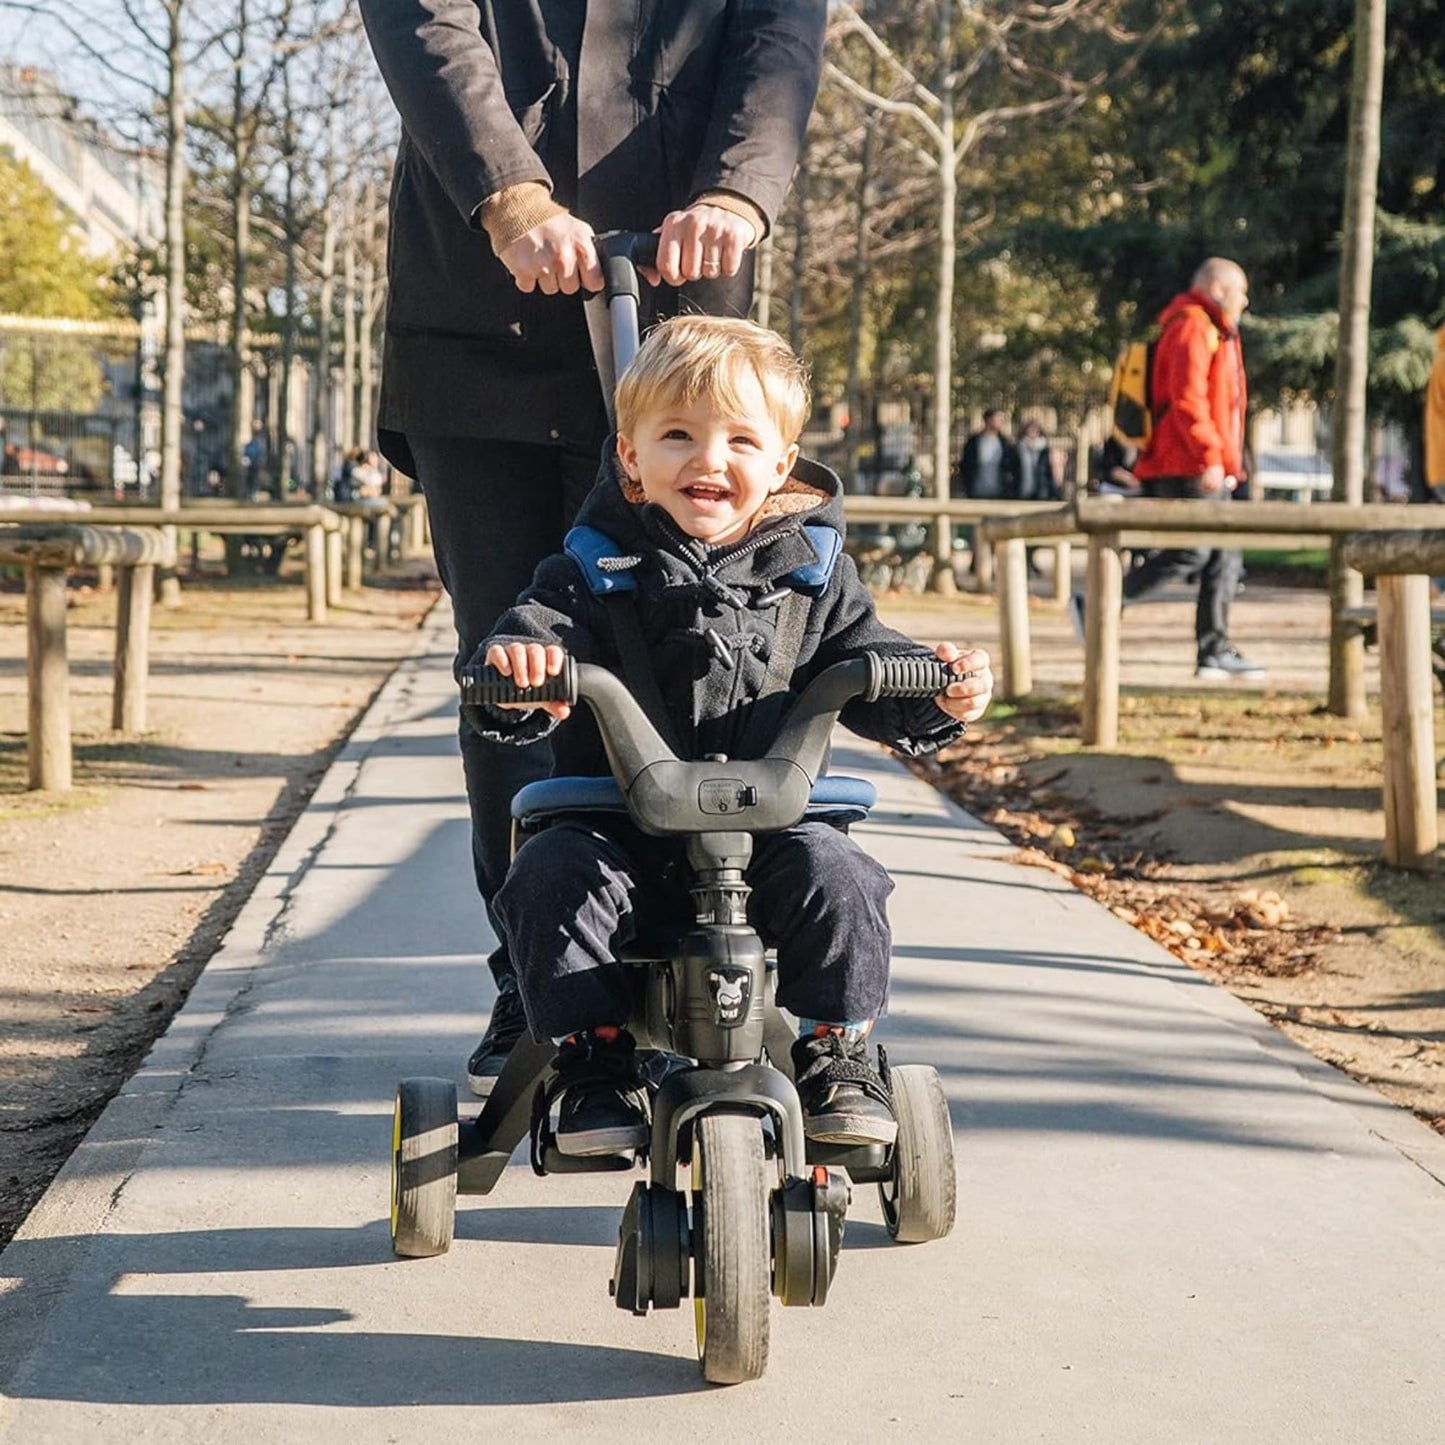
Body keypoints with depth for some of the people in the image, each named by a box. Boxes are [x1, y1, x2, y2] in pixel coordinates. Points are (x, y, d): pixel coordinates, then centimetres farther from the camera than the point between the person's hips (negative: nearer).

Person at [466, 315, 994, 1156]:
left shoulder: (811, 571, 7)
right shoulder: (598, 569, 1)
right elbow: (544, 629, -12)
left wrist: (940, 694, -14)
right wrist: (516, 669, -37)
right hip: (620, 828, -1)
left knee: (833, 877, -26)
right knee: (552, 875, -27)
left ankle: (836, 1054, -4)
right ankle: (596, 1061, -10)